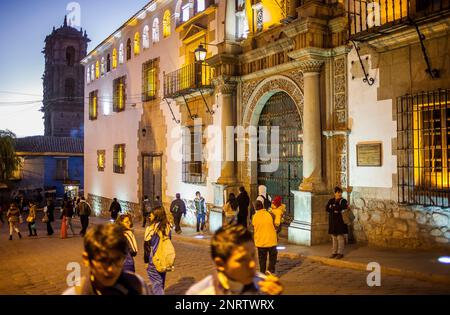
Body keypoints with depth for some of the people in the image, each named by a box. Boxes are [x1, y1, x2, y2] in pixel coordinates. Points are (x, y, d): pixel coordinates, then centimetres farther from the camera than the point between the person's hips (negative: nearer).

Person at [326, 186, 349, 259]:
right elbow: (327, 209, -3)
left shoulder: (343, 201, -6)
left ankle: (340, 253, 7)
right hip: (332, 222, 5)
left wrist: (332, 208, -12)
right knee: (334, 238, 11)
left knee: (340, 237, -1)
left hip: (340, 222, -5)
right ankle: (334, 252, 19)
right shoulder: (331, 200, 9)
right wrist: (336, 209, -13)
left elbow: (340, 209, -21)